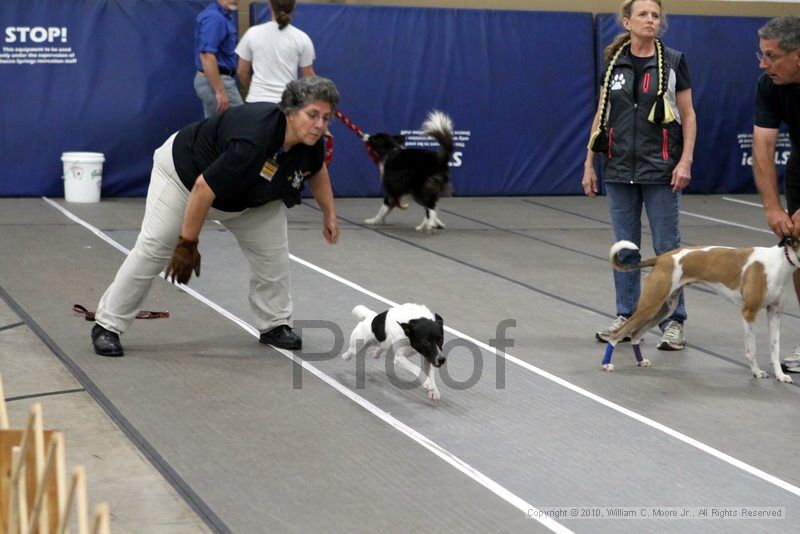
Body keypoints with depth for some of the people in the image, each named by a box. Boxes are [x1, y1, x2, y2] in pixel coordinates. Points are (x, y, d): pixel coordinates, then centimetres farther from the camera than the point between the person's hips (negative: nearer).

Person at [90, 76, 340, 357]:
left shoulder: (311, 141, -20)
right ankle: (107, 326, -3)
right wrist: (188, 244, -30)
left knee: (272, 249, -3)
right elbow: (204, 188, -37)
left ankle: (274, 325, 13)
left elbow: (317, 170, 8)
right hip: (185, 171, -7)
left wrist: (329, 214, 10)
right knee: (153, 249, -11)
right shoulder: (254, 139, -43)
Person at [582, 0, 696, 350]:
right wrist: (589, 164, 7)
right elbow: (601, 117, 10)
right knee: (624, 246, 8)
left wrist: (686, 161, -11)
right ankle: (626, 317, 17)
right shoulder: (614, 63, 7)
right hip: (619, 169, 3)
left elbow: (688, 116, 0)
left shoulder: (673, 62, -1)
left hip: (660, 169, -3)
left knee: (667, 246, 0)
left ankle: (673, 322, 6)